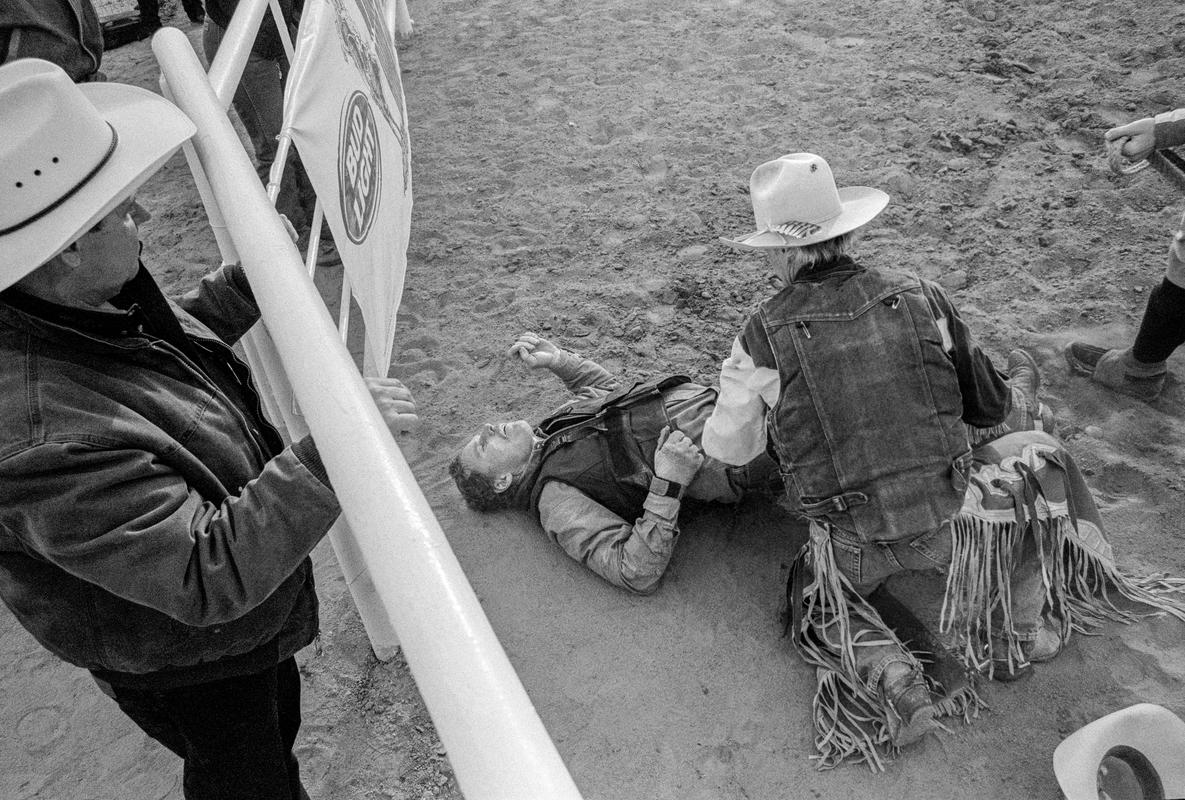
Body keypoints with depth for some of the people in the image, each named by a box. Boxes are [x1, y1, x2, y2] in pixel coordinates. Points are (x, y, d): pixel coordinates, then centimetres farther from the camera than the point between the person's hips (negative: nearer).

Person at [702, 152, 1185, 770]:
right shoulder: (919, 297, -6)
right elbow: (988, 408, 6)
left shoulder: (763, 336, -15)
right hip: (948, 522, 2)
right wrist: (1020, 398, 30)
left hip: (855, 546, -1)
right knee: (1035, 458, 27)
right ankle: (1024, 633, 29)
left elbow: (727, 448, -4)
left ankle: (892, 681, -1)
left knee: (820, 602, 30)